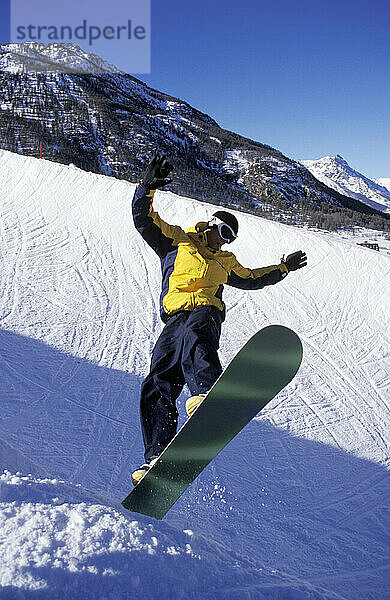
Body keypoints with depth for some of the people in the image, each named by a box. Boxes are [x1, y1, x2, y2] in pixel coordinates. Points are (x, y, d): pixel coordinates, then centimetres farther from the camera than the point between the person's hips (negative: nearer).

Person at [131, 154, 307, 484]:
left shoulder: (225, 261, 36)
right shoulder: (177, 239, 25)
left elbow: (250, 278, 50)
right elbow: (144, 219, 17)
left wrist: (283, 268, 52)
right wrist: (148, 186, 2)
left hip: (206, 312, 1)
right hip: (176, 318, 0)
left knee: (195, 334, -39)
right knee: (157, 387, -13)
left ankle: (207, 393, -64)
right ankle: (158, 455, -12)